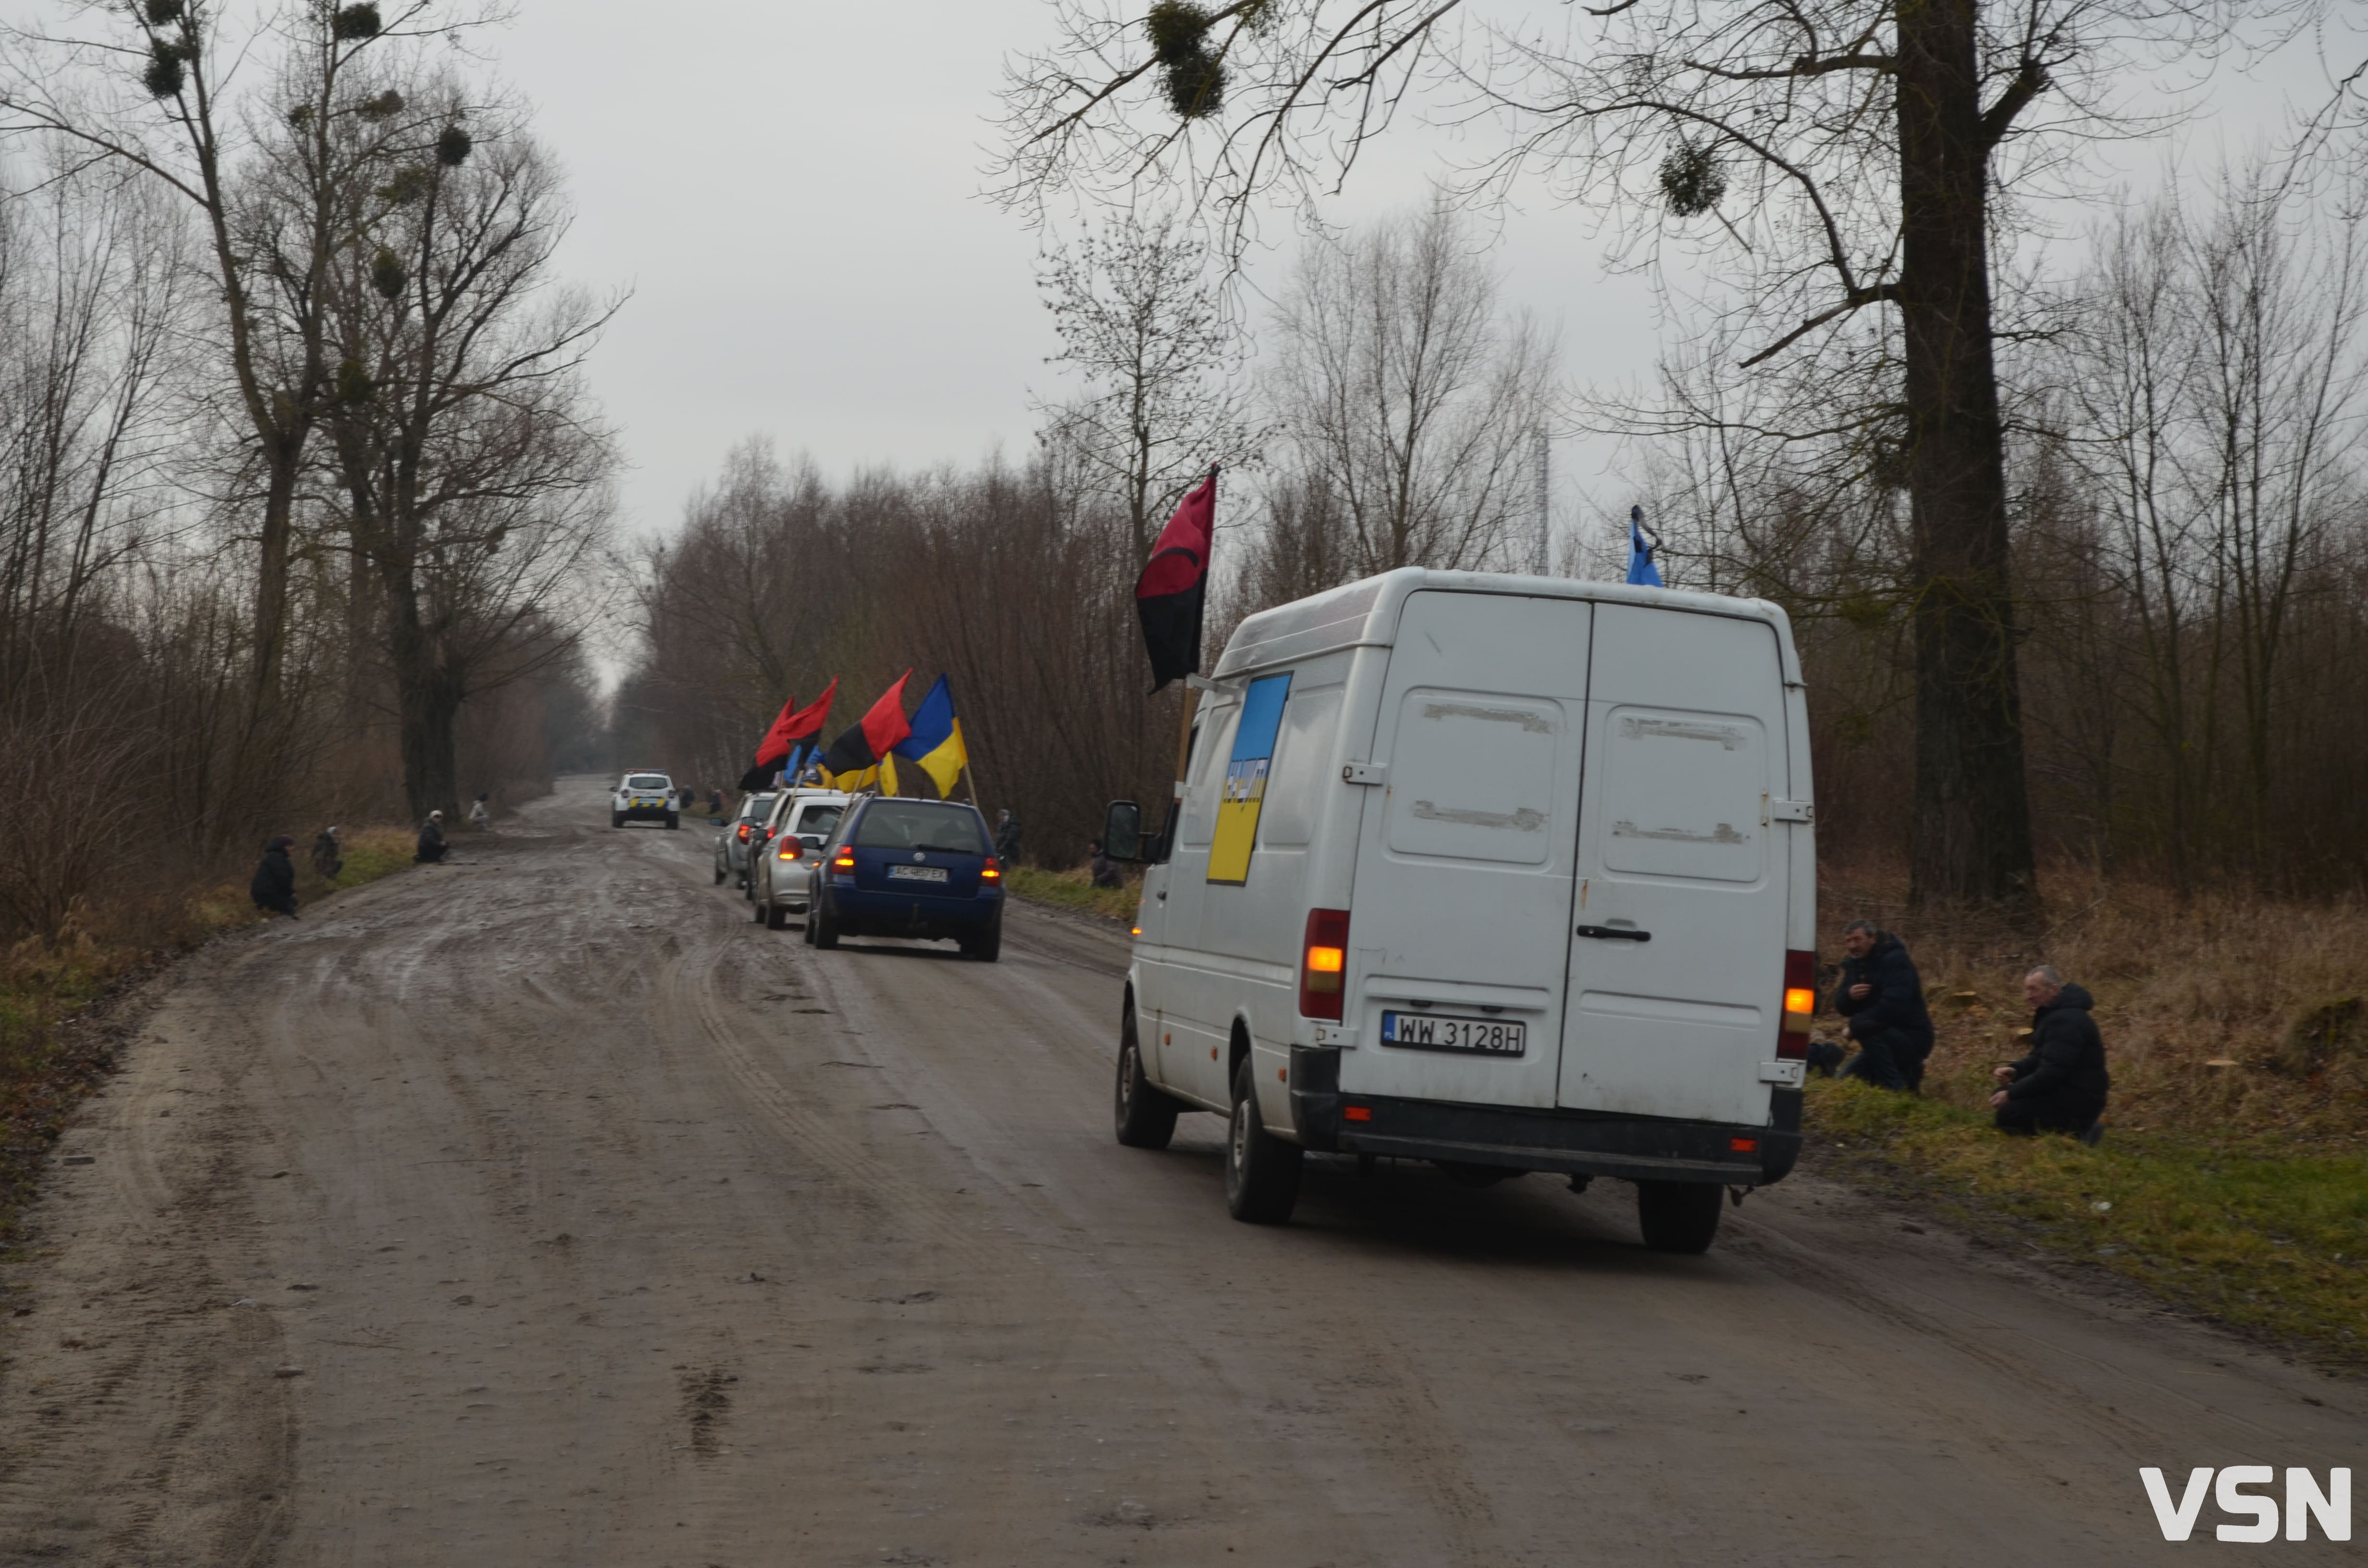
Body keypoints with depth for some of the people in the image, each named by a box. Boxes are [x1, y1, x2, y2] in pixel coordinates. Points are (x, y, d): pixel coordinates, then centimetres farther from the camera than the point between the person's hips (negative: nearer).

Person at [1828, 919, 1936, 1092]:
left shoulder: (1895, 960, -18)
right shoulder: (1853, 964, 7)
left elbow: (1894, 1005, -30)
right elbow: (1841, 1006, 4)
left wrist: (1855, 1023, -23)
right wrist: (1849, 995, -21)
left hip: (1913, 1038, -9)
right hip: (1885, 1036, 9)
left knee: (1863, 1027, -33)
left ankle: (1895, 1087, -21)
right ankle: (1904, 1074, 15)